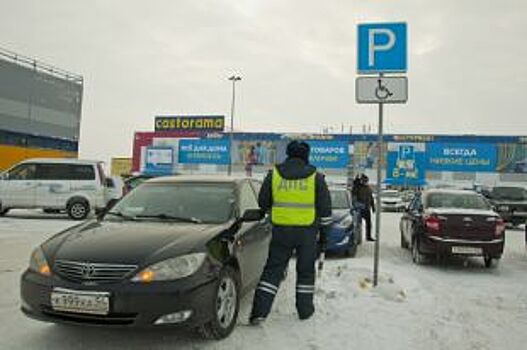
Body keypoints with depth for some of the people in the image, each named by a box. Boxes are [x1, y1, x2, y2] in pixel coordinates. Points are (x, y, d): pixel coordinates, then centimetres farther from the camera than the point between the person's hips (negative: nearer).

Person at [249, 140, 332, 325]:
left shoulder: (274, 174, 0)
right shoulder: (316, 177, -1)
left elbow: (263, 202, 7)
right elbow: (325, 209, 3)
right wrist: (324, 233, 12)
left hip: (281, 230, 1)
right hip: (307, 232, 0)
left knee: (273, 269, 7)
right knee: (305, 270, 15)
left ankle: (259, 311, 2)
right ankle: (305, 309, 25)